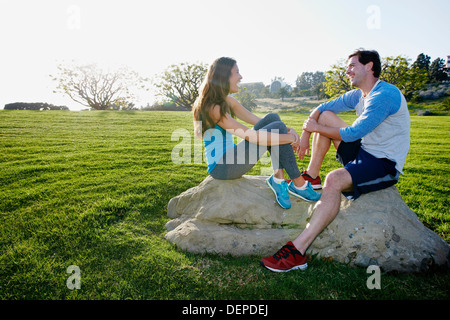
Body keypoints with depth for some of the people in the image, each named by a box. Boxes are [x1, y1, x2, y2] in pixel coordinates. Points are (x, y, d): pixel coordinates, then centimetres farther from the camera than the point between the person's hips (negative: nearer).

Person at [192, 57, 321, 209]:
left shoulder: (227, 101, 12)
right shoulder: (212, 107, -18)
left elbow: (258, 121, 9)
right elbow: (250, 135, -25)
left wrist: (288, 130, -7)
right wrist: (289, 138, -19)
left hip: (229, 160, 9)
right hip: (220, 167, -9)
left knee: (272, 118, -2)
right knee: (277, 127, -14)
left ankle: (278, 178, -10)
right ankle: (298, 184, -5)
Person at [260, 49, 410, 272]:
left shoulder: (386, 95, -18)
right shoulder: (358, 96, 10)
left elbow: (353, 133, -22)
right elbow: (320, 108, 16)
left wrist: (315, 128, -10)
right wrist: (305, 135, 2)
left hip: (385, 164, -9)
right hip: (363, 151, 9)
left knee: (334, 180, -37)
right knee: (325, 116, 6)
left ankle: (297, 251, -37)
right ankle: (311, 177, 3)